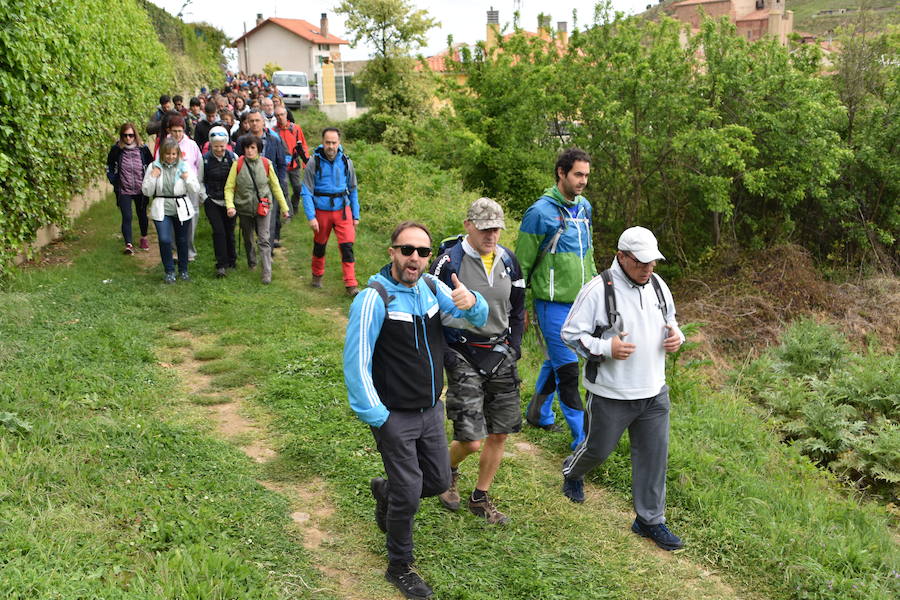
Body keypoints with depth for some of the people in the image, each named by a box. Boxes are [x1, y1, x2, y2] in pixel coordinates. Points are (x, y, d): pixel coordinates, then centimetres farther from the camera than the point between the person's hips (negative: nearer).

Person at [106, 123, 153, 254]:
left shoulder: (143, 149, -6)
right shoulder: (116, 149, -7)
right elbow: (109, 168, 6)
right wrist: (115, 182, -3)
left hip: (141, 190, 2)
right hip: (124, 191, -1)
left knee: (142, 214, 17)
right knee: (126, 217, -10)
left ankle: (144, 238, 39)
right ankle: (128, 244, -8)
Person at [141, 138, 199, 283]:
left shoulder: (184, 167, 2)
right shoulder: (154, 167, 1)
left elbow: (195, 190, 2)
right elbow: (146, 191, 1)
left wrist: (187, 178, -14)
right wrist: (153, 177, -12)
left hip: (181, 209, 1)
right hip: (162, 210, -1)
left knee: (182, 240, 9)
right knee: (164, 240, -14)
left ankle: (183, 270, 27)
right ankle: (169, 271, 4)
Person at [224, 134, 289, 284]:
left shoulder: (266, 163, -6)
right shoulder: (238, 164, -7)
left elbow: (275, 186, 3)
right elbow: (229, 187, -6)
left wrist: (284, 207, 5)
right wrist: (230, 205, -22)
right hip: (244, 208, 1)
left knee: (264, 240, -8)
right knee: (247, 238, 19)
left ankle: (267, 273, -7)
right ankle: (251, 262, 43)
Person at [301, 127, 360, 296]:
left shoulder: (346, 162, -1)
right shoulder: (314, 162, -9)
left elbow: (353, 190, 8)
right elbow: (306, 192, -8)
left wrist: (356, 215, 7)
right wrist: (311, 217, -15)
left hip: (343, 210, 1)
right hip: (321, 211, -1)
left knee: (347, 246, -8)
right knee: (319, 245, 16)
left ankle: (351, 284, -3)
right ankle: (317, 275, 39)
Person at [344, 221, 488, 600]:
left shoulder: (432, 287, 0)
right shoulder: (374, 298, -19)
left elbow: (478, 319, 6)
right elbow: (356, 363, -18)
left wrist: (471, 302, -18)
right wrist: (374, 418, -18)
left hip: (431, 409, 6)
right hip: (395, 416, -6)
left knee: (438, 481, 17)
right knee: (408, 495, 1)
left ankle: (385, 491, 47)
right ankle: (399, 568, 25)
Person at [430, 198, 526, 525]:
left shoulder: (508, 261, 5)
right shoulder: (448, 262, -11)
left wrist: (513, 349, 8)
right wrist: (448, 357, -11)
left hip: (500, 356, 5)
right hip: (463, 357, -5)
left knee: (499, 434, 8)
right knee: (470, 440, -8)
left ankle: (480, 499, 28)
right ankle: (449, 470, 28)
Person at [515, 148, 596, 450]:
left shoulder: (584, 207, 9)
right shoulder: (540, 212, -14)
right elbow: (522, 263, -9)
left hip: (579, 301, 7)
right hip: (553, 303, -7)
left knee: (556, 360, 19)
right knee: (567, 369, -4)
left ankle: (538, 412, 37)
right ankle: (581, 439, 2)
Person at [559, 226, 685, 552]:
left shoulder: (658, 285, 4)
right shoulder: (598, 290, -17)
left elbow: (670, 320, 21)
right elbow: (571, 333, -13)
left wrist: (676, 336, -2)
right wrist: (605, 348, -26)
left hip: (654, 392, 5)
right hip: (610, 394, -5)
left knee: (654, 455, 8)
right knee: (598, 448, 13)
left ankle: (650, 520, 23)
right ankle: (572, 472, 48)